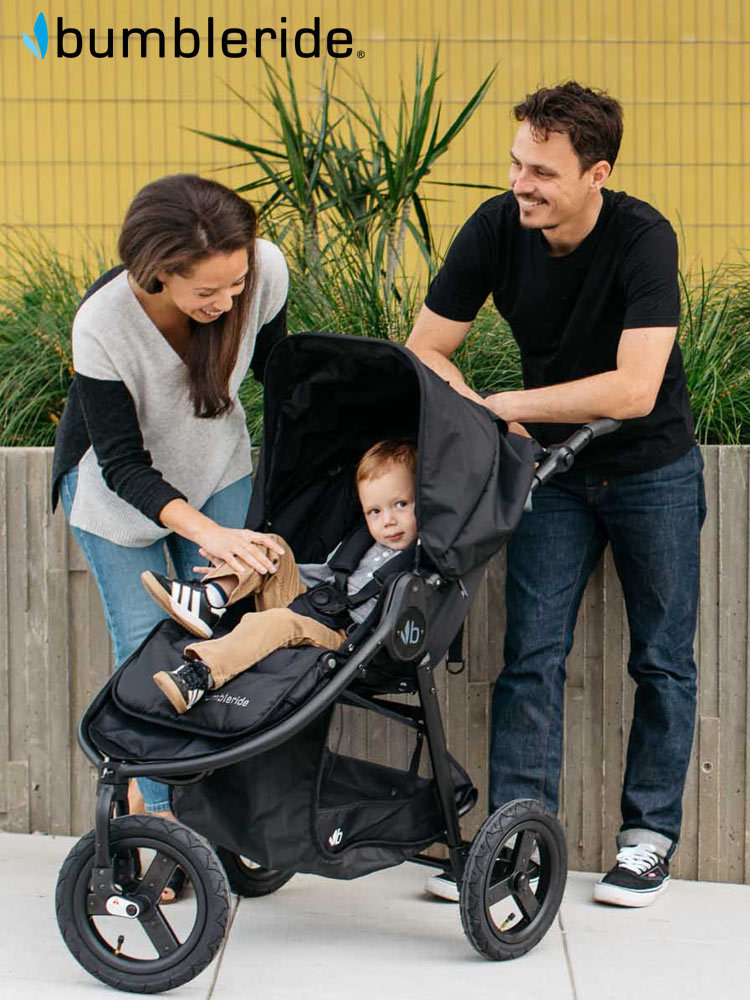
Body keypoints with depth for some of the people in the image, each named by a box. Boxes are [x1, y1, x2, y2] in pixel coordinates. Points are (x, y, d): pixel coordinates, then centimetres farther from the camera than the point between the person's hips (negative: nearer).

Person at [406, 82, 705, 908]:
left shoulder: (643, 239, -26)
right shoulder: (496, 229, -14)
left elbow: (633, 389, -33)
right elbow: (424, 352, -6)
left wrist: (505, 405, -26)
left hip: (652, 471, -3)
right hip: (554, 468, 3)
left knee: (662, 658, 4)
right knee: (531, 653, -2)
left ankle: (649, 835, 16)